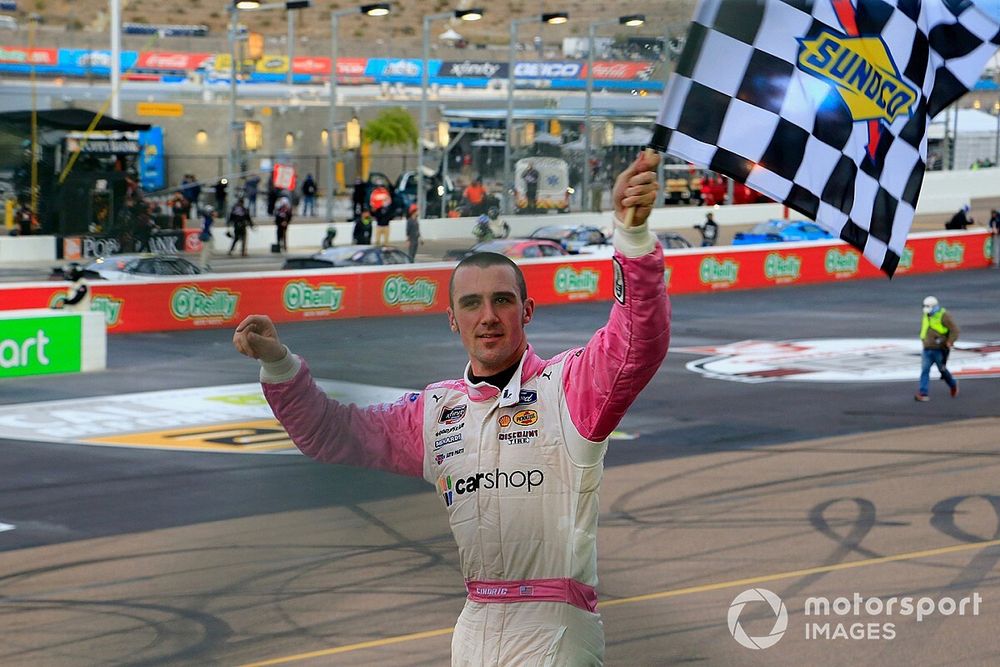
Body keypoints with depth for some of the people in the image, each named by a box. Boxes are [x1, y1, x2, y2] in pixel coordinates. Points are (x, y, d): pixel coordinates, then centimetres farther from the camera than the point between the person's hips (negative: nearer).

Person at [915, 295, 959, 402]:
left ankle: (953, 384, 36)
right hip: (927, 350, 6)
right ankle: (923, 394, -12)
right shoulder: (925, 317, 11)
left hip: (940, 350, -6)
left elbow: (954, 329, -13)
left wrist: (949, 343, -18)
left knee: (943, 369, 7)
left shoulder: (943, 316, -11)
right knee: (924, 370, -8)